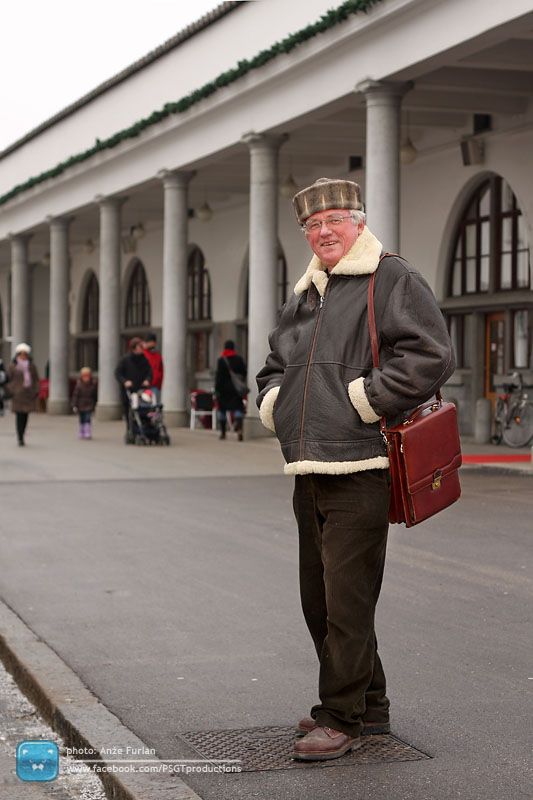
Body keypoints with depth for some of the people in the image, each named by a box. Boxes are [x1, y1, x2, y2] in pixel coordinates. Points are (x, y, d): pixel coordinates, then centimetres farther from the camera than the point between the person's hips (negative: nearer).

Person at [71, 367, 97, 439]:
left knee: (87, 419, -9)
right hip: (80, 405, 0)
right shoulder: (79, 385, -7)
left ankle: (88, 433, -10)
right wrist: (74, 406, -11)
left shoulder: (93, 385, 0)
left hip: (89, 405, 0)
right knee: (81, 420, 8)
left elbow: (94, 396, 10)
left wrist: (94, 405, 14)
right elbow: (75, 395, -7)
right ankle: (81, 434, 18)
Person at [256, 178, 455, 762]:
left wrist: (360, 401, -15)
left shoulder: (393, 281, -3)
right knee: (319, 599, 13)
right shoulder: (304, 298, 20)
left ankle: (342, 718, 3)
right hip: (309, 472, 9)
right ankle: (369, 706, 27)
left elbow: (430, 356, -15)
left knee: (346, 600, -7)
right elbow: (273, 368, 32)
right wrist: (273, 403, 11)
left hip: (360, 472, -8)